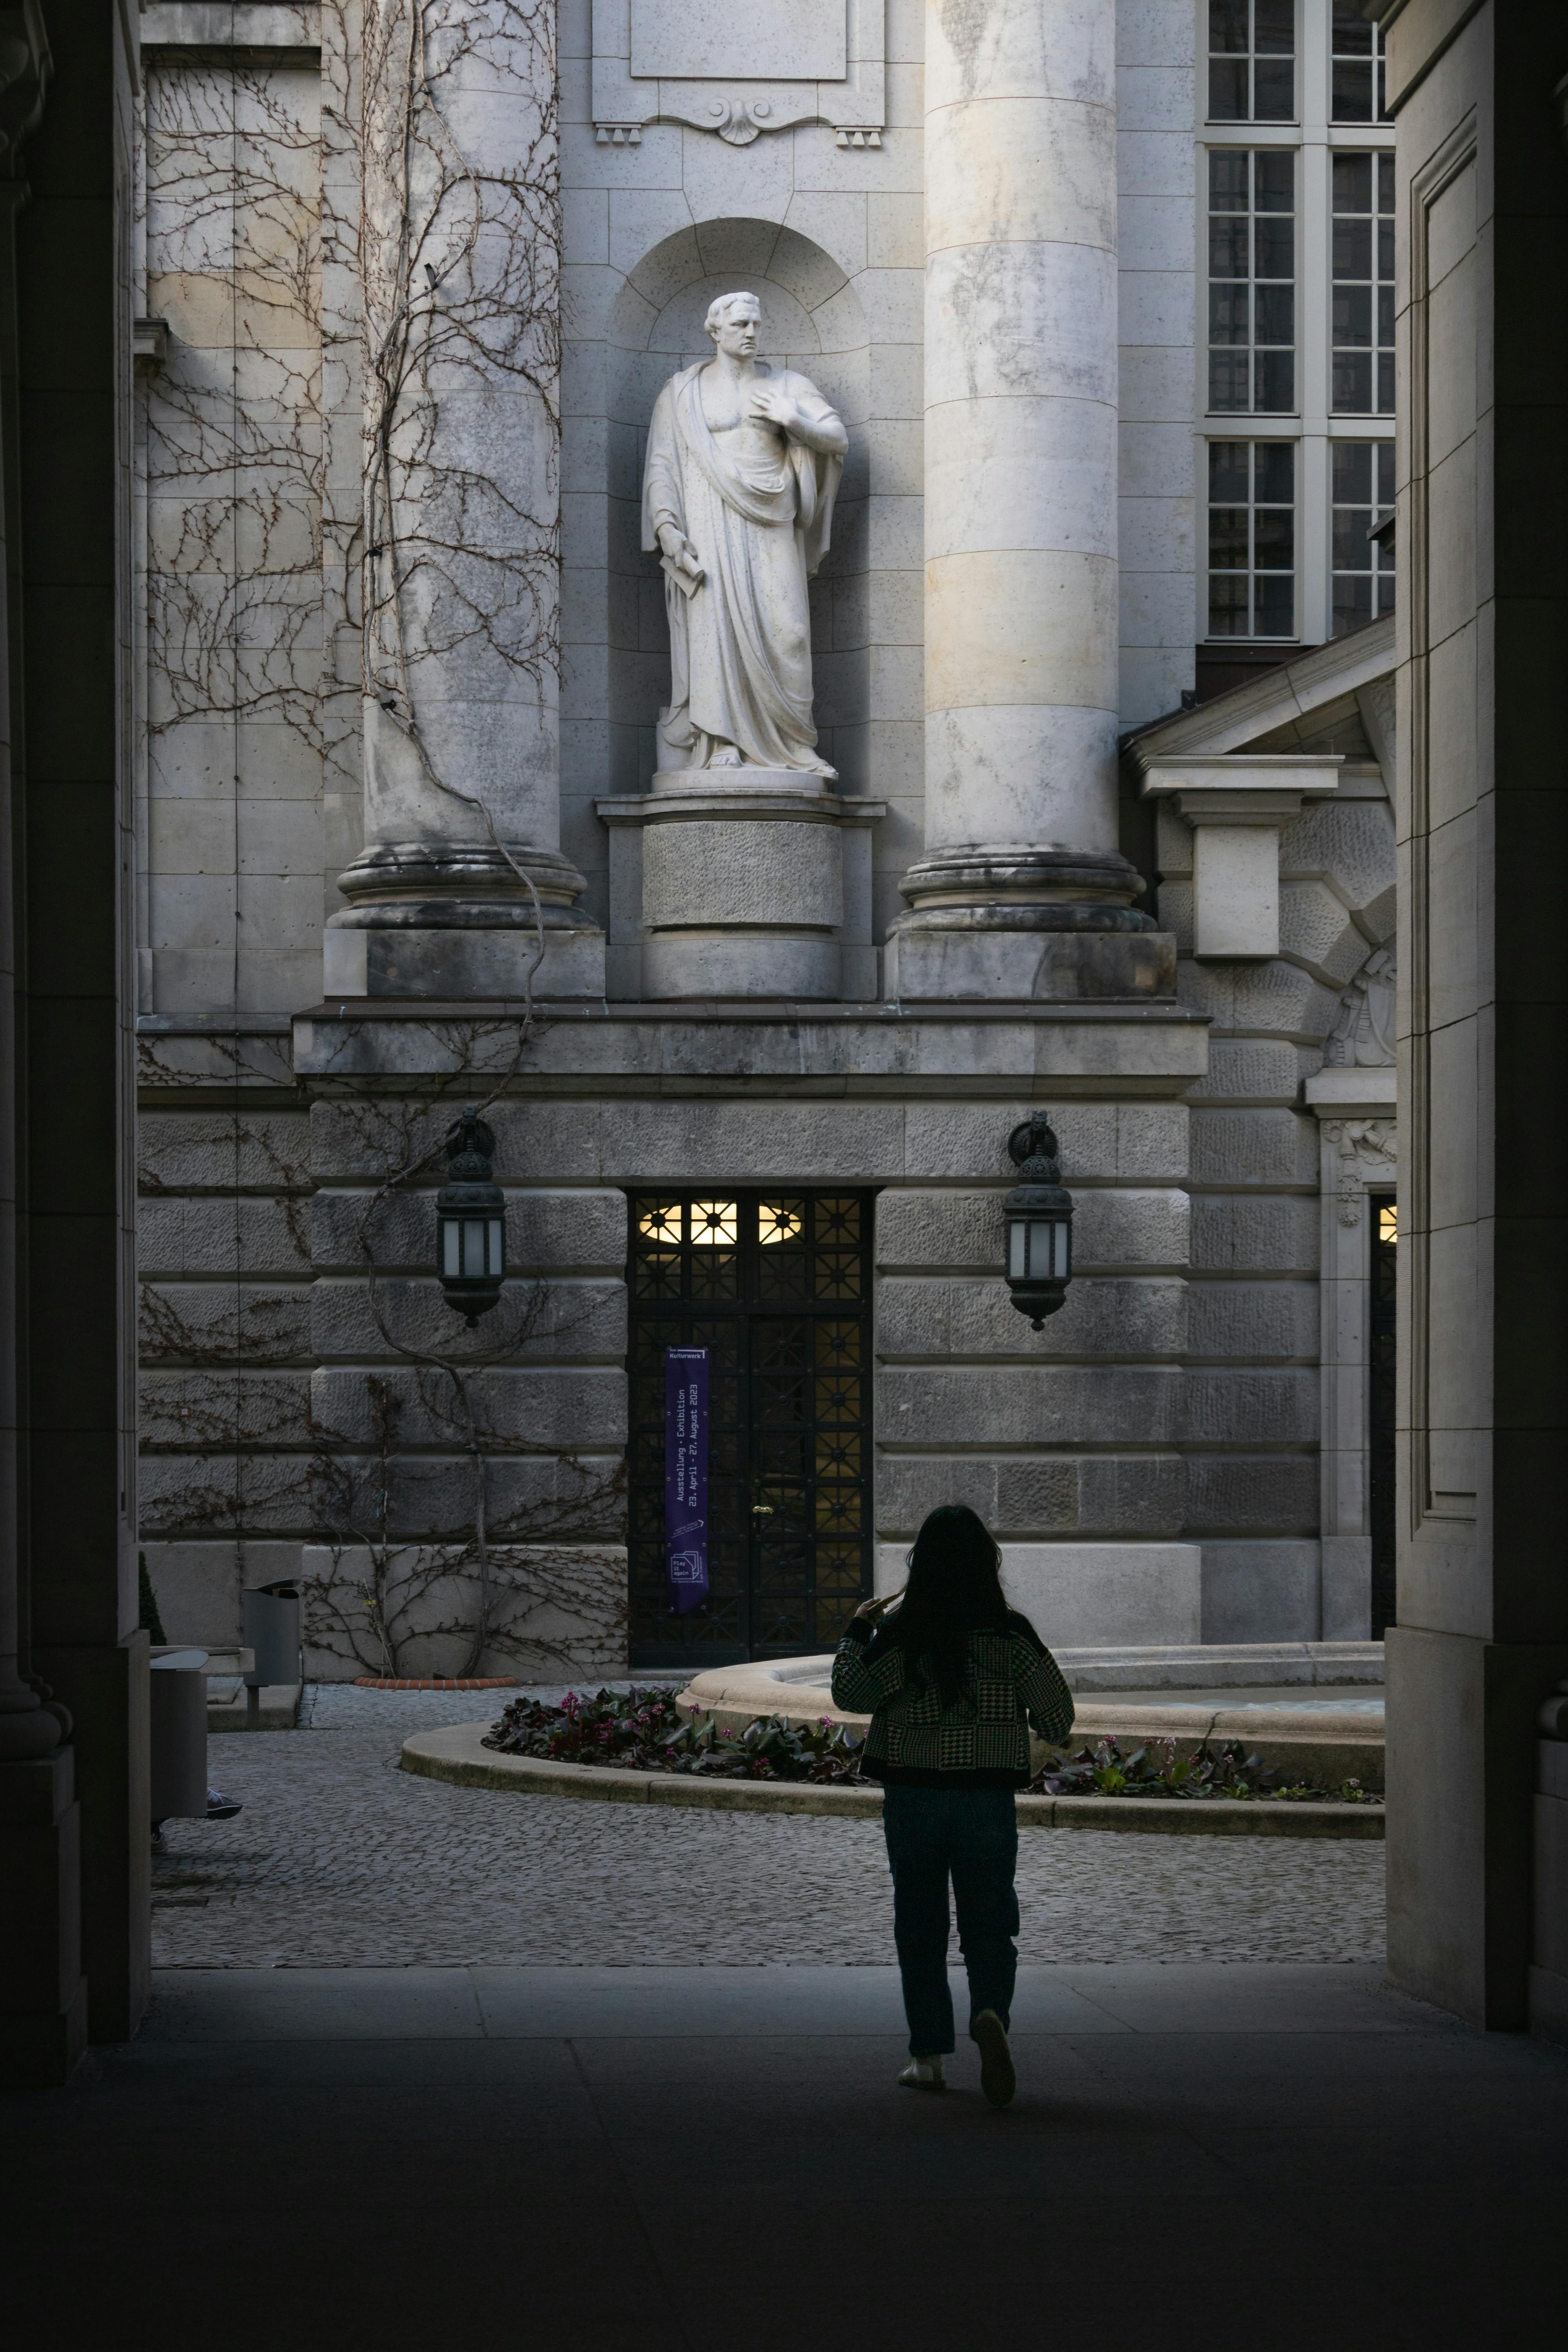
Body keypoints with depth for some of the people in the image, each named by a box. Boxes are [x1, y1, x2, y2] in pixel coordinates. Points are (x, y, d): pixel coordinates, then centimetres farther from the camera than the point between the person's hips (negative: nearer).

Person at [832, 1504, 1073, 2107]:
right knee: (989, 1926, 5)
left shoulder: (902, 1632, -8)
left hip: (912, 1795, 0)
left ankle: (929, 2056, 12)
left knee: (920, 1928, 11)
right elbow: (1057, 1717, -3)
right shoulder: (1010, 1633, -5)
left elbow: (852, 1694, -9)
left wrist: (856, 1633, 4)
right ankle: (991, 2013, -24)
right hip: (988, 1798, 0)